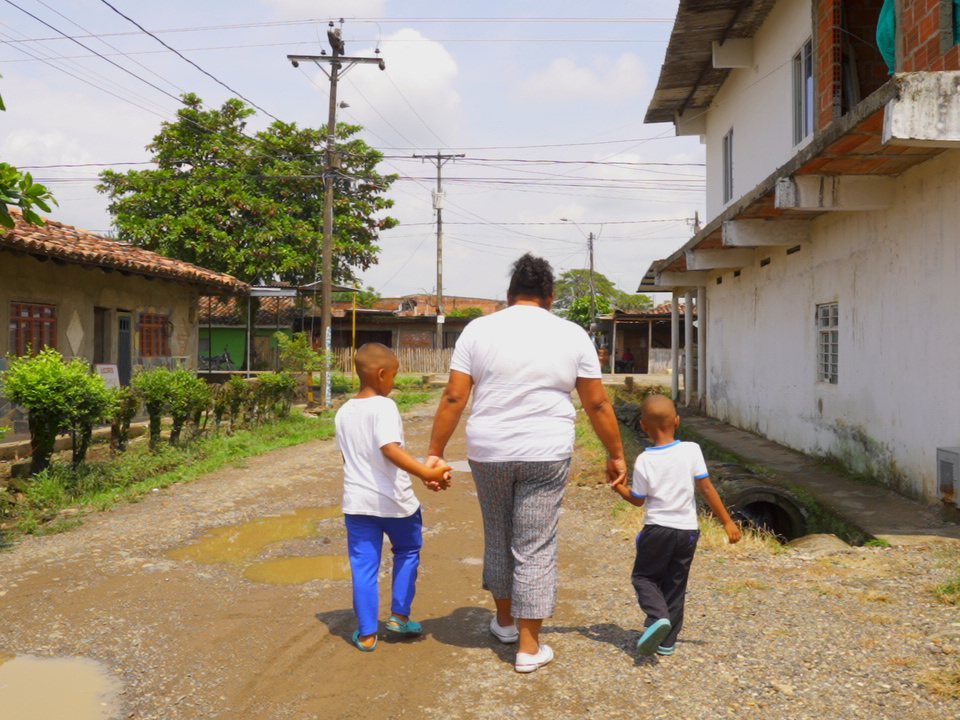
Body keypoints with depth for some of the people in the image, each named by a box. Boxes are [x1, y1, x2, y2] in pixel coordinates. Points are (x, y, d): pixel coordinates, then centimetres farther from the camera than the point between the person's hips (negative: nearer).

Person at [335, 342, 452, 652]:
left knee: (364, 566, 9)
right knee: (407, 551, 20)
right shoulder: (384, 407, -15)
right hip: (394, 500, -4)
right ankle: (399, 616, 22)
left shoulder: (343, 413, 6)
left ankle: (366, 634, 14)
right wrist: (426, 473, -31)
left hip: (357, 501, 5)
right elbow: (391, 449, -28)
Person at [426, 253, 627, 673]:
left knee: (498, 538, 20)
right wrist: (616, 454, 13)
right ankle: (529, 646, 12)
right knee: (535, 548, 6)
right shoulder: (572, 335, 1)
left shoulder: (478, 330, 1)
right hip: (546, 456, -1)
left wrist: (435, 453, 2)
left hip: (488, 452, 2)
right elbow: (598, 404, 3)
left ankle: (504, 621, 38)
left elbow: (454, 398, -3)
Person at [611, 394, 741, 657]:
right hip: (687, 530, 2)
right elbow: (707, 489, -6)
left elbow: (638, 500, -2)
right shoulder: (691, 450, -8)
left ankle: (658, 617, -12)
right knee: (675, 585, 15)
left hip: (657, 529, -2)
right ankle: (667, 641, 19)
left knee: (644, 576, 14)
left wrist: (620, 489, 17)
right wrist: (727, 521, 1)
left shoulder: (644, 460, -10)